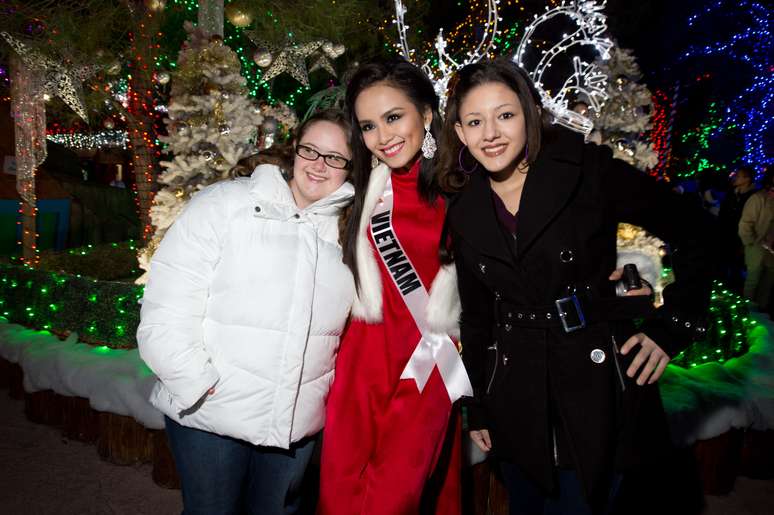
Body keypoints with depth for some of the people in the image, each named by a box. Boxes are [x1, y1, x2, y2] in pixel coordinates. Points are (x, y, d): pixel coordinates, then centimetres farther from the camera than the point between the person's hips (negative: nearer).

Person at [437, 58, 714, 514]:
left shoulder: (590, 170, -11)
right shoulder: (465, 213, 2)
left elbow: (692, 232, -3)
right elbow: (475, 317, 9)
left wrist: (672, 327, -6)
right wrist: (477, 408, 12)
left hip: (597, 386, -4)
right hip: (516, 402, 4)